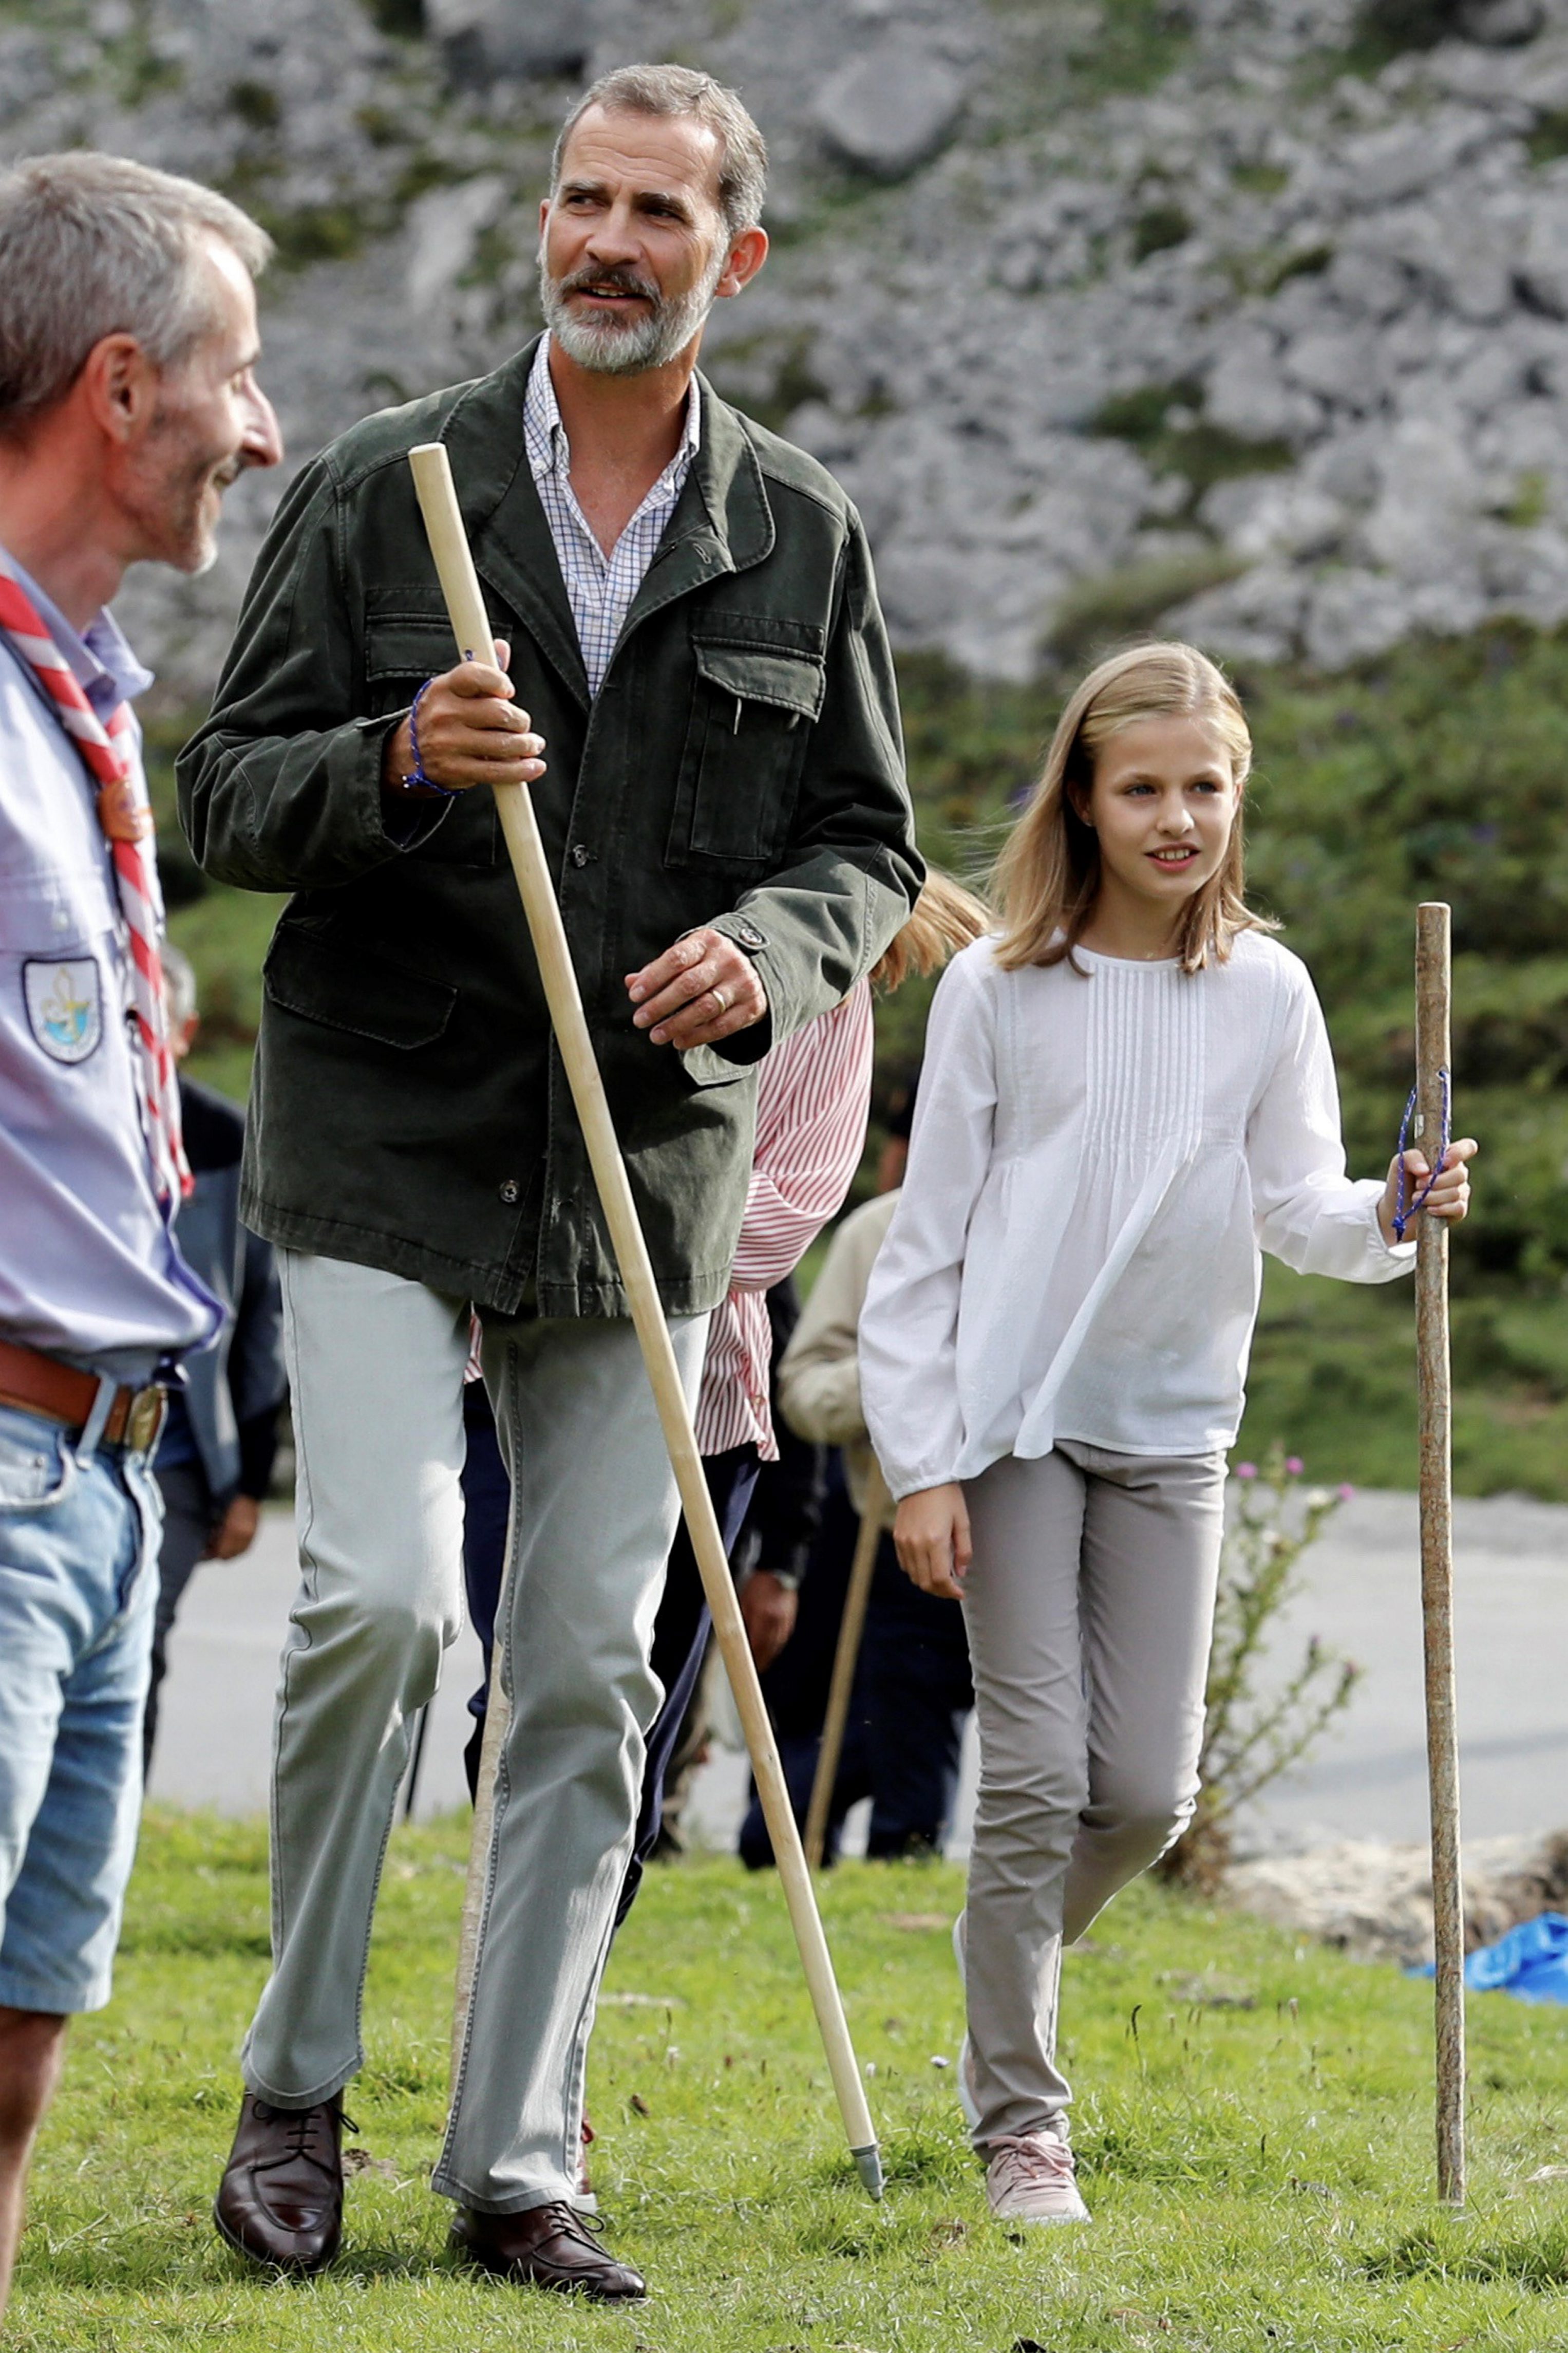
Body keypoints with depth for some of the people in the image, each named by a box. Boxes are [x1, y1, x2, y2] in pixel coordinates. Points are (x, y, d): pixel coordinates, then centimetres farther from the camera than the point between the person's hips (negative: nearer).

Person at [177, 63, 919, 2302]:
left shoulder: (806, 539, 6)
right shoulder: (379, 489, 0)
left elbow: (868, 845, 12)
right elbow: (228, 794, 1)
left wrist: (768, 949, -10)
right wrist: (401, 762, -19)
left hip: (650, 1173, 3)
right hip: (388, 1149, -3)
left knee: (592, 1670, 4)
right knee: (380, 1596, -17)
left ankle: (517, 2163, 12)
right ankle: (296, 2090, 3)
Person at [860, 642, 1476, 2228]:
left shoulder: (1265, 992, 3)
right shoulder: (998, 988, -5)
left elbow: (1293, 1207, 4)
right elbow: (927, 1236, -3)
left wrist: (1386, 1217, -19)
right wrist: (923, 1463, -8)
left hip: (1171, 1431, 3)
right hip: (1014, 1423, -3)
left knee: (1146, 1793, 1)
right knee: (1036, 1776, -6)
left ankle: (1012, 1958, 31)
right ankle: (1019, 2124, 5)